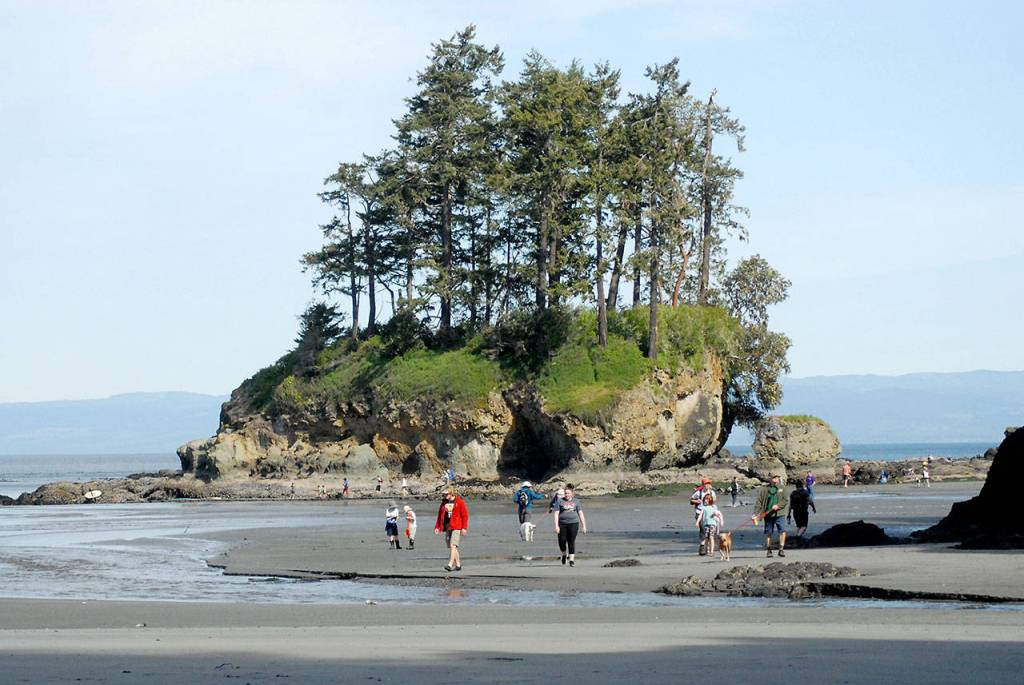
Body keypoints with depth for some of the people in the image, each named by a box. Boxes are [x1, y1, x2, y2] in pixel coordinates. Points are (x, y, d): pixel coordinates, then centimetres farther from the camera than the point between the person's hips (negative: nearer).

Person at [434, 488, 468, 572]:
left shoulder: (460, 502, -5)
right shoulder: (444, 503, 12)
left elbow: (465, 515, -7)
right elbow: (440, 515, 18)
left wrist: (464, 528, -14)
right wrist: (437, 527, 9)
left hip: (457, 528, -7)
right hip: (447, 528, 7)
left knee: (453, 546, -17)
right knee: (451, 547, 8)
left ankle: (450, 565, -24)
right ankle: (458, 565, 18)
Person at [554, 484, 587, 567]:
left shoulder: (576, 501, 8)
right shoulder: (560, 501, 5)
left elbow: (581, 514, 9)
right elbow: (557, 514, 2)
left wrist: (584, 526, 3)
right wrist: (556, 526, -8)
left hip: (573, 523, 0)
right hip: (562, 524, 0)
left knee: (571, 542, -4)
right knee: (562, 541, -4)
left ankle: (571, 560, 1)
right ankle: (564, 554, 25)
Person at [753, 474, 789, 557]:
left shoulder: (781, 489, 8)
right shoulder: (765, 489, 3)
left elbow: (785, 500, 2)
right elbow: (759, 502, 1)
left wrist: (778, 506, -15)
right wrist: (755, 514, -7)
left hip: (779, 514, 0)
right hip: (768, 515, 0)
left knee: (782, 531, -11)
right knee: (768, 533, 4)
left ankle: (781, 549, -3)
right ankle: (769, 550, 16)